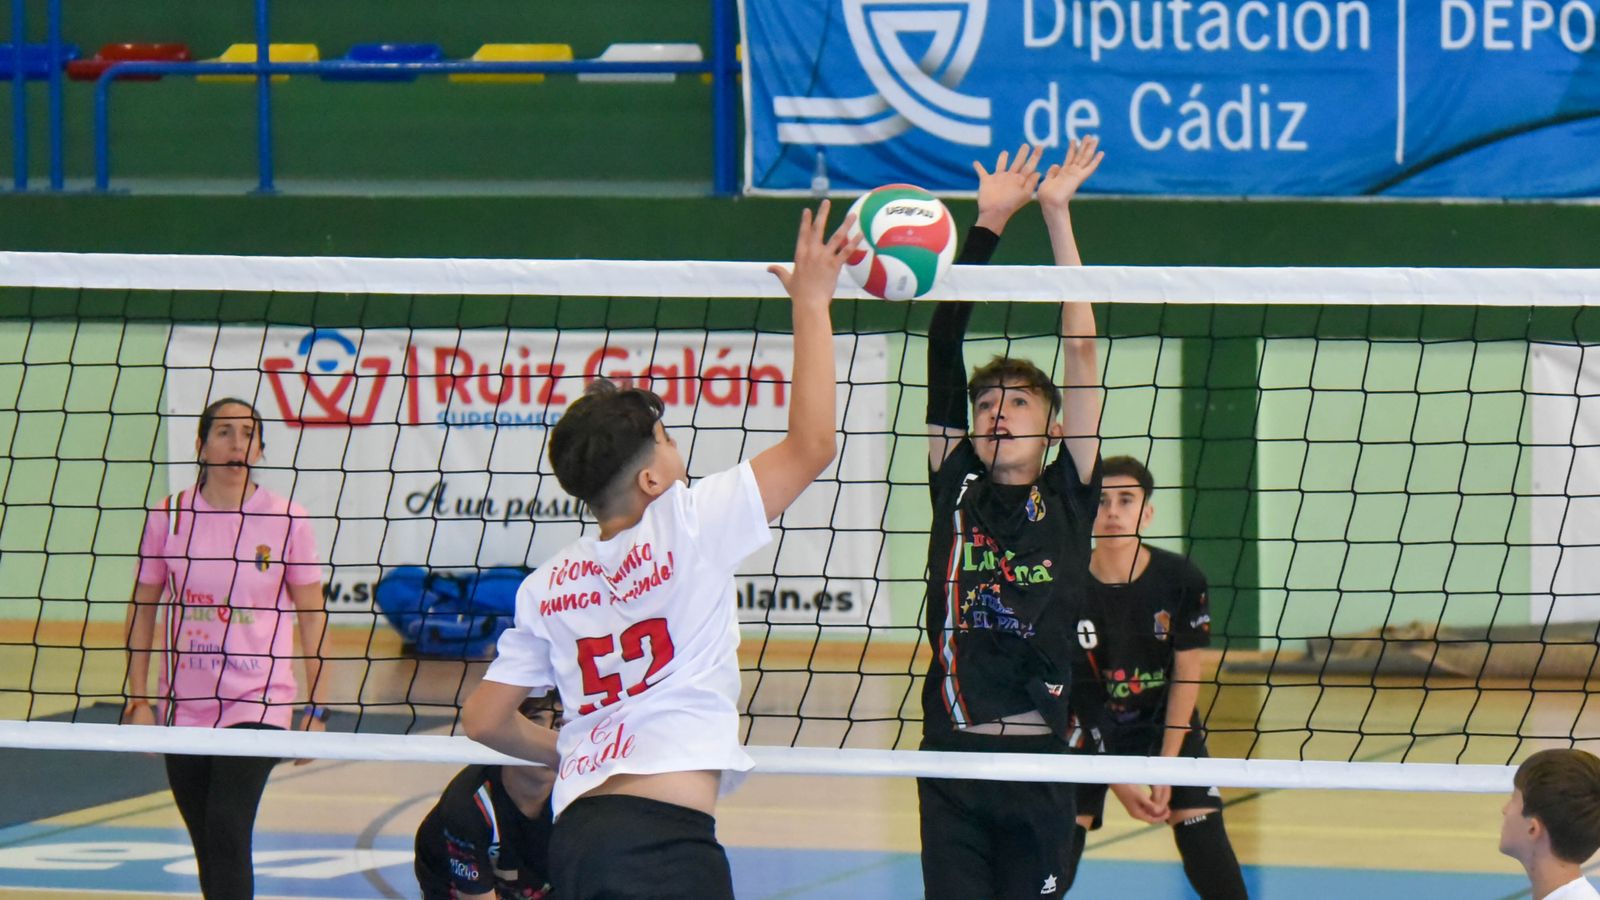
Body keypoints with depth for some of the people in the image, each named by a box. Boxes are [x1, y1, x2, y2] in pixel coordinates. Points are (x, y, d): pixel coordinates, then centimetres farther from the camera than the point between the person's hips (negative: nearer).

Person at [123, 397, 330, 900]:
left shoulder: (287, 520, -2)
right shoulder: (168, 518, 3)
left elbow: (312, 617, 3)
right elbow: (143, 609, 10)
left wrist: (315, 711, 0)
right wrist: (138, 699, 5)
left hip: (258, 706, -3)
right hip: (183, 705, 3)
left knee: (227, 827, -21)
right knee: (208, 851, 9)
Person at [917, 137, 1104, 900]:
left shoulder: (1067, 498, 7)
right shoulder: (956, 489, 10)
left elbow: (1081, 351, 4)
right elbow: (943, 348, 8)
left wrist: (1058, 215, 4)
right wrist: (988, 223, 7)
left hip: (1040, 759, -1)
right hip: (952, 758, 1)